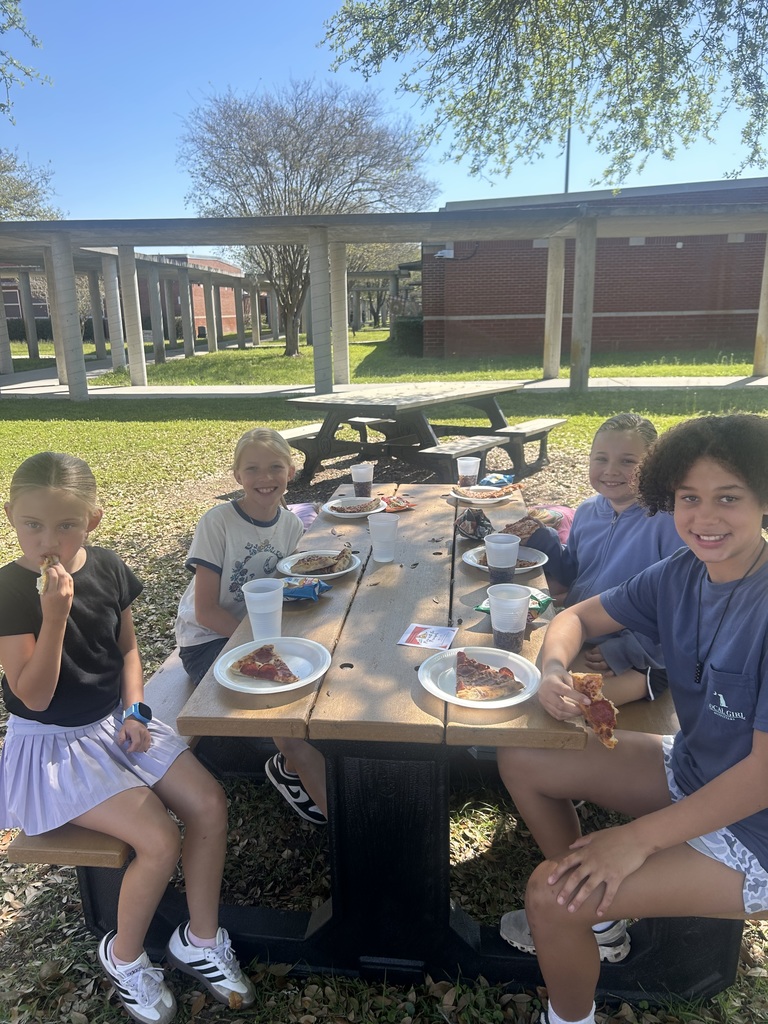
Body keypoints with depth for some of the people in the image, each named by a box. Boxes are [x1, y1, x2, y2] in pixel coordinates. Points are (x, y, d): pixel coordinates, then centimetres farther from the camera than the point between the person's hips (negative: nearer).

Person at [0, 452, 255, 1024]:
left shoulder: (106, 568, -5)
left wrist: (135, 711, -4)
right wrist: (54, 614, -34)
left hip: (114, 723, 6)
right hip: (51, 744, -5)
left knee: (209, 804, -4)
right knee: (160, 839, -17)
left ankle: (200, 940, 18)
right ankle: (124, 956, 14)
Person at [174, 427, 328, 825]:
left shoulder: (291, 524, -1)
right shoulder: (217, 523, -16)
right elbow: (206, 612, -18)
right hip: (208, 642, -5)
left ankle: (292, 763, 2)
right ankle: (333, 806, -10)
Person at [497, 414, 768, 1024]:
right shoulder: (682, 575, -7)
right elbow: (578, 617, 4)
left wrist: (639, 838, -25)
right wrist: (554, 671, -18)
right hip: (688, 768, 8)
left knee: (552, 891, -20)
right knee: (522, 761, 6)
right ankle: (597, 922, 24)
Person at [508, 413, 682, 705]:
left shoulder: (668, 521, -19)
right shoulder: (587, 511, 4)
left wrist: (625, 651, -22)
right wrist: (541, 540, 3)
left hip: (639, 662, -7)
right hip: (579, 642, 7)